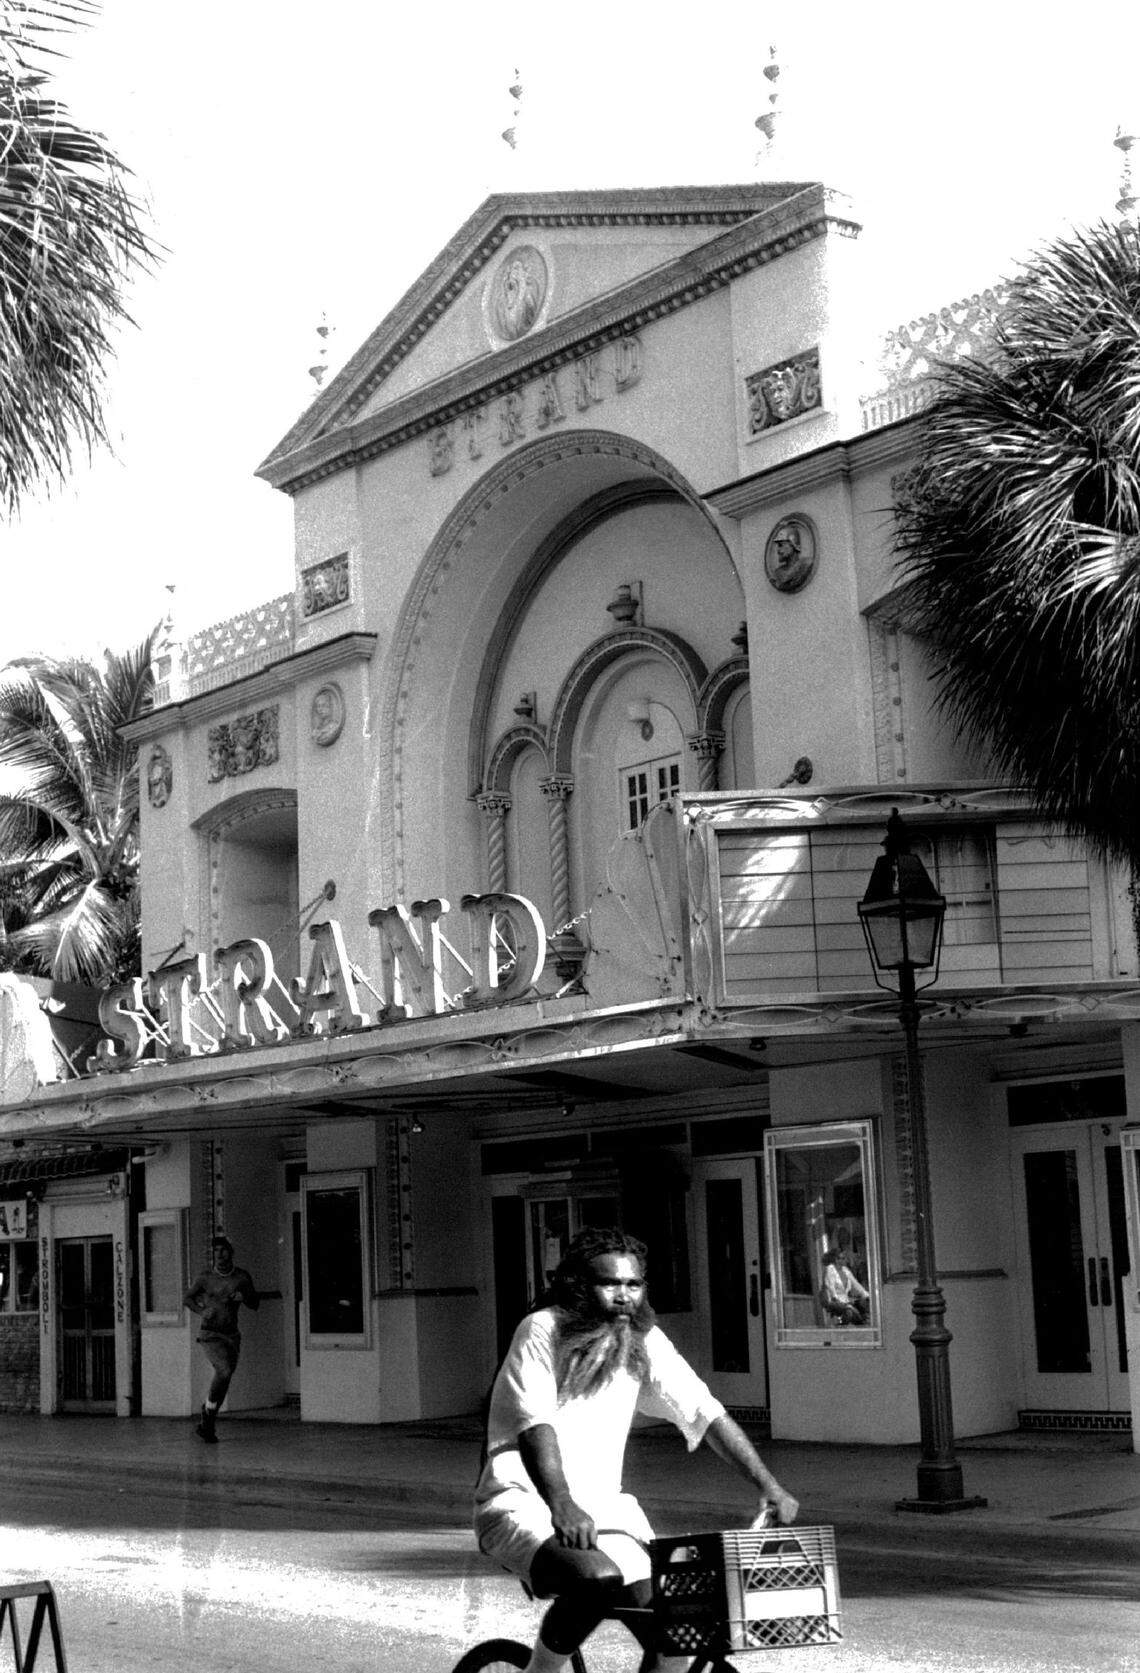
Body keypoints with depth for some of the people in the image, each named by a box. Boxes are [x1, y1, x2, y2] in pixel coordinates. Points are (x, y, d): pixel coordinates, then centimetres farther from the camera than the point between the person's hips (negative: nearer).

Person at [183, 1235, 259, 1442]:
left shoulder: (242, 1277, 0)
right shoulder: (205, 1277, -6)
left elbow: (255, 1305, 9)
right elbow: (187, 1298, 8)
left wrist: (244, 1297, -13)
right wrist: (202, 1310, -10)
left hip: (232, 1335, 4)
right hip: (210, 1335, -4)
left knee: (223, 1383, 8)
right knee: (224, 1371, -25)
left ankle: (206, 1425, 26)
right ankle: (208, 1417, -7)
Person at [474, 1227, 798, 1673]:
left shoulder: (645, 1342, 4)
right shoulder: (542, 1331, -12)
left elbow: (706, 1414, 2)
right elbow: (535, 1426, -25)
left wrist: (767, 1485, -10)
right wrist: (561, 1506, -41)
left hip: (602, 1510, 5)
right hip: (524, 1506, -5)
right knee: (598, 1579, -33)